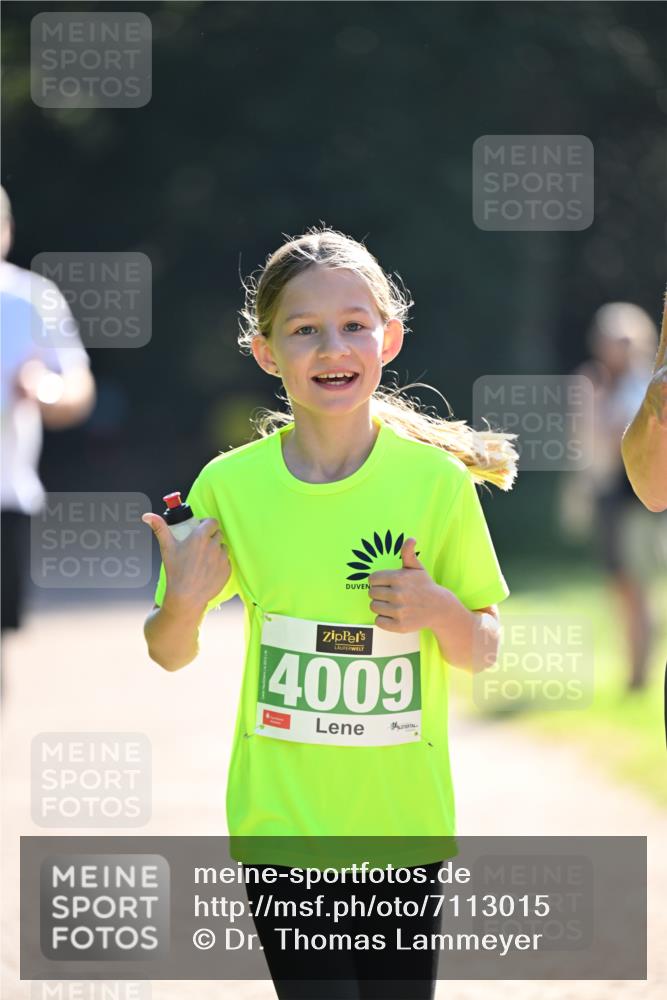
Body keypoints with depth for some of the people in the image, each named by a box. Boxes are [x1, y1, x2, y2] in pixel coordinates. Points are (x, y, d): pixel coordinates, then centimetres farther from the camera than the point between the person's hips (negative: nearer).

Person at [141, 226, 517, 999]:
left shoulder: (436, 481, -5)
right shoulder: (231, 485, -5)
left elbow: (481, 653, 4)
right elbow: (170, 655, 6)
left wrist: (439, 610, -17)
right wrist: (184, 603, -16)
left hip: (405, 825, 1)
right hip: (281, 824, -1)